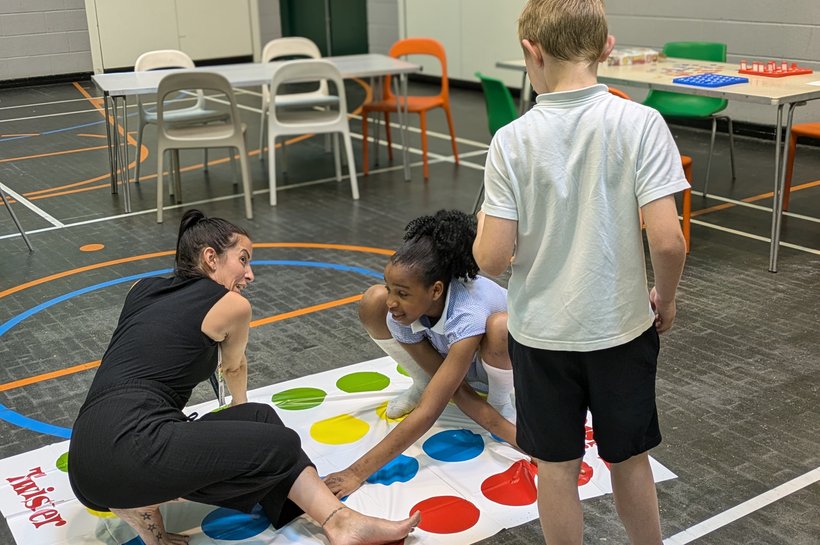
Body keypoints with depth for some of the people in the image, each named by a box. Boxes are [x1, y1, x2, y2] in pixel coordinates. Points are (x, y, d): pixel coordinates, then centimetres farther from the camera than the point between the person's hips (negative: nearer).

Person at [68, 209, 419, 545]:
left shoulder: (140, 290, 23)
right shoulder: (233, 306, 6)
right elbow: (234, 368, 28)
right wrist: (240, 405, 53)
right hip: (131, 445, -9)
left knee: (258, 419, 15)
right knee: (281, 445, 0)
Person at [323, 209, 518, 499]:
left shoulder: (467, 317, -44)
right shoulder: (399, 312, -28)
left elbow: (428, 413, -45)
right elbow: (457, 392, -23)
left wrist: (358, 472, -46)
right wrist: (512, 435, -34)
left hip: (502, 361, -4)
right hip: (447, 357, 4)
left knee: (501, 325, -42)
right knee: (372, 302, -18)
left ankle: (501, 401, -7)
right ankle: (422, 385, 7)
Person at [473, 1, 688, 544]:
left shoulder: (512, 140, -13)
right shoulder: (640, 123, -14)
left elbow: (493, 258, -14)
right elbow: (668, 241, -19)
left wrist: (483, 228, 9)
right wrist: (665, 298, 1)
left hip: (542, 333, 0)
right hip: (622, 328, 1)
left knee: (557, 468, 16)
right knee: (629, 460, 21)